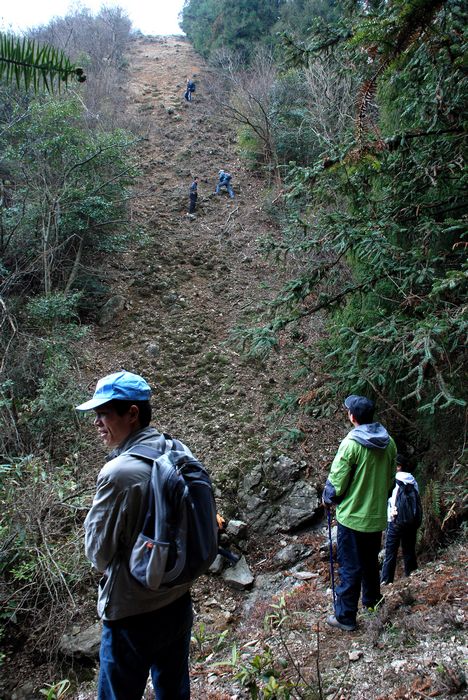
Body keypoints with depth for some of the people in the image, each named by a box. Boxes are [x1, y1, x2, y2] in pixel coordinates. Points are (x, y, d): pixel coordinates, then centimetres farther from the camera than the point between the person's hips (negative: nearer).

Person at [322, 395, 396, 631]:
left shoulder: (351, 444, -22)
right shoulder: (388, 443, -3)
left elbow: (336, 481, -17)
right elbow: (390, 478, 8)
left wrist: (328, 499, 2)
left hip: (352, 515, -6)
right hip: (377, 515, 6)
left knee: (350, 568, 4)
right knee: (371, 561, 26)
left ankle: (345, 617, 13)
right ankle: (370, 599, 44)